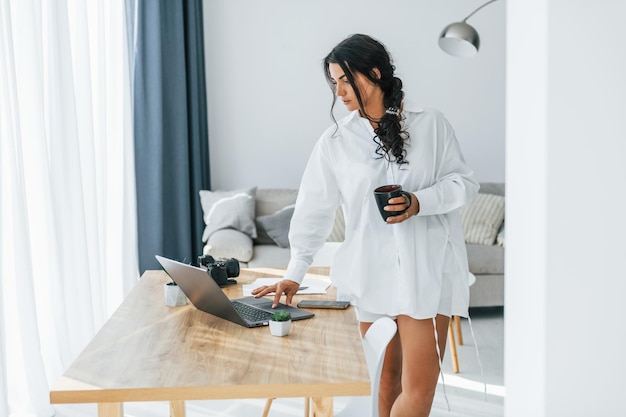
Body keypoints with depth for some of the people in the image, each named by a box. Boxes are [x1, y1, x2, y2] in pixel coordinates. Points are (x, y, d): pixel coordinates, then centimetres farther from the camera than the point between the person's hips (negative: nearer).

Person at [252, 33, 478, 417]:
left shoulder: (431, 123, 4)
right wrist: (295, 274, 5)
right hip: (371, 271, 1)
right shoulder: (335, 140, 6)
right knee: (384, 384, 6)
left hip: (428, 268, -1)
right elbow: (314, 211, 7)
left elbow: (464, 182, 5)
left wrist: (420, 203, -13)